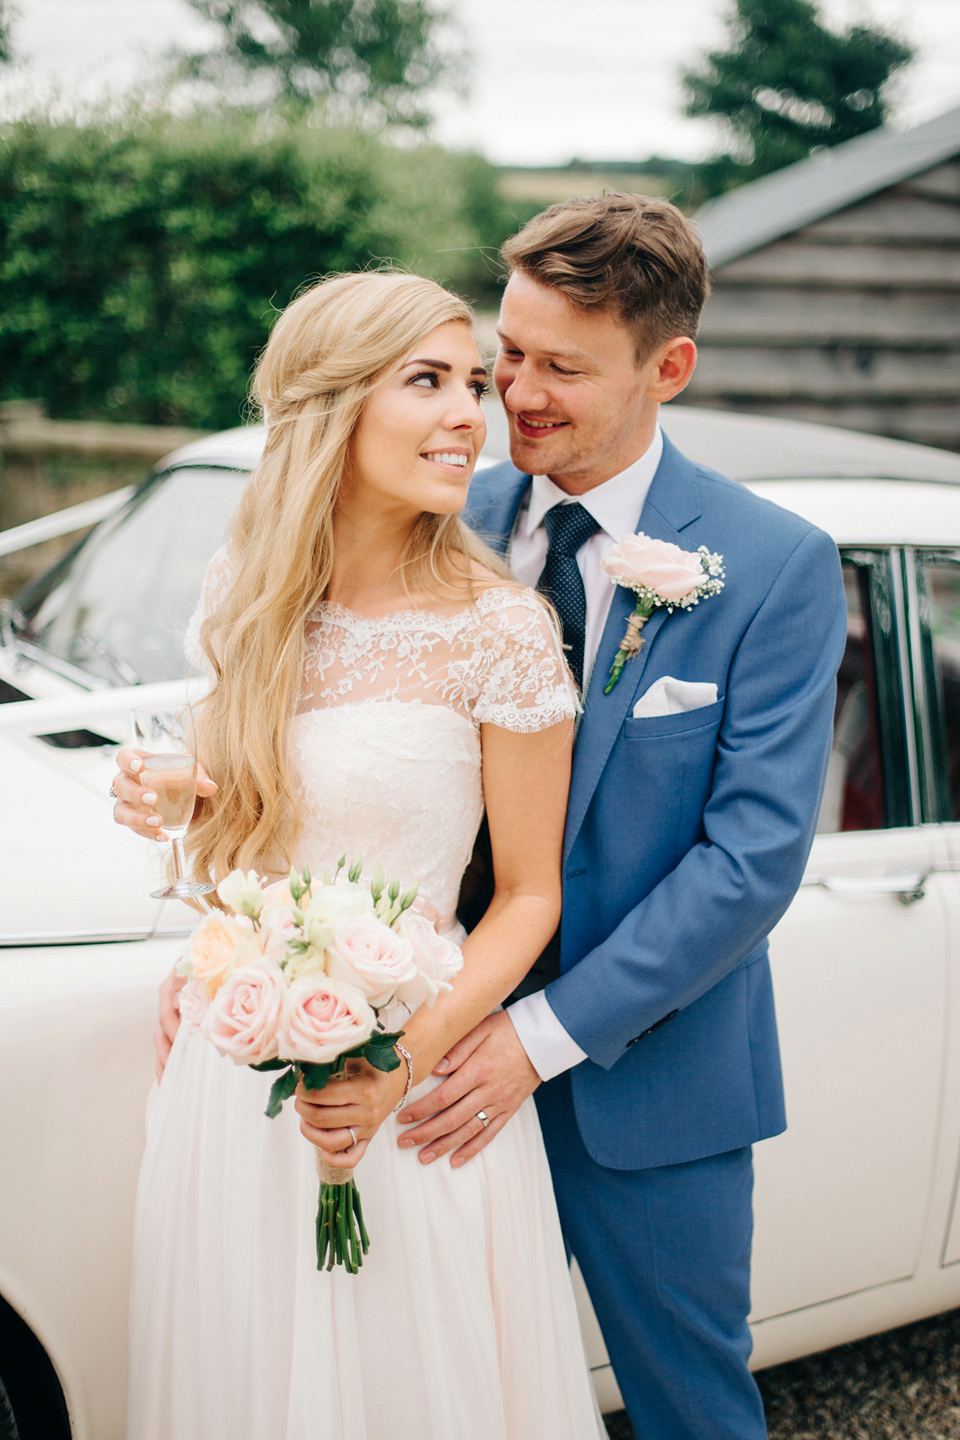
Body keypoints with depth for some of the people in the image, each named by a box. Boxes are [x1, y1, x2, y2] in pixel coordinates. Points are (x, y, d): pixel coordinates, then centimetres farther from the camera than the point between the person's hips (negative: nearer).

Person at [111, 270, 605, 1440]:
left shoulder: (499, 629, -16)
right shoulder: (243, 587, -2)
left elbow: (527, 893, -9)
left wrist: (408, 1060, -20)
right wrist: (162, 793, -3)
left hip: (401, 1082, -4)